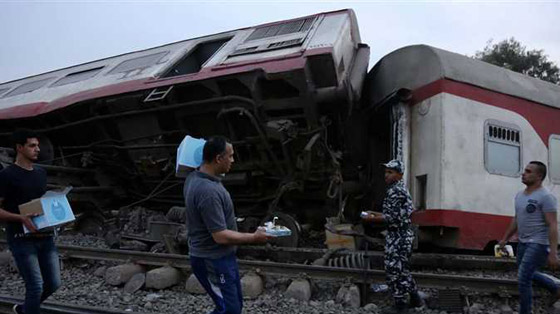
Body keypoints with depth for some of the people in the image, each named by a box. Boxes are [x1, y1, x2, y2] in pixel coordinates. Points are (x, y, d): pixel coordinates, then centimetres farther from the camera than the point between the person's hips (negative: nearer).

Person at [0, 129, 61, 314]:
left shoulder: (41, 174, 13)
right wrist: (21, 218, -24)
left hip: (44, 236, 7)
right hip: (21, 238, -6)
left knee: (53, 283, 9)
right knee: (36, 287, -7)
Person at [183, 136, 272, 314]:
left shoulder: (194, 177, 1)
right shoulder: (208, 191, -30)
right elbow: (221, 236, -27)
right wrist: (253, 238, -15)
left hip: (221, 256, 10)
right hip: (213, 261, -10)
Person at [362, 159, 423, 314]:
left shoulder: (395, 191, -18)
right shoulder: (402, 189, 15)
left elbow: (393, 218, -22)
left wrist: (372, 219, -14)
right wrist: (377, 214, 16)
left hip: (398, 236, -10)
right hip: (404, 235, 10)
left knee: (394, 270, -2)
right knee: (402, 269, 20)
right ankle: (415, 298, 30)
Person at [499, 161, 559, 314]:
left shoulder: (545, 197, -16)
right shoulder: (520, 195, 9)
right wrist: (505, 239, 21)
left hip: (538, 244, -9)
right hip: (523, 242, 9)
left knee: (523, 278, -9)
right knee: (527, 274, 23)